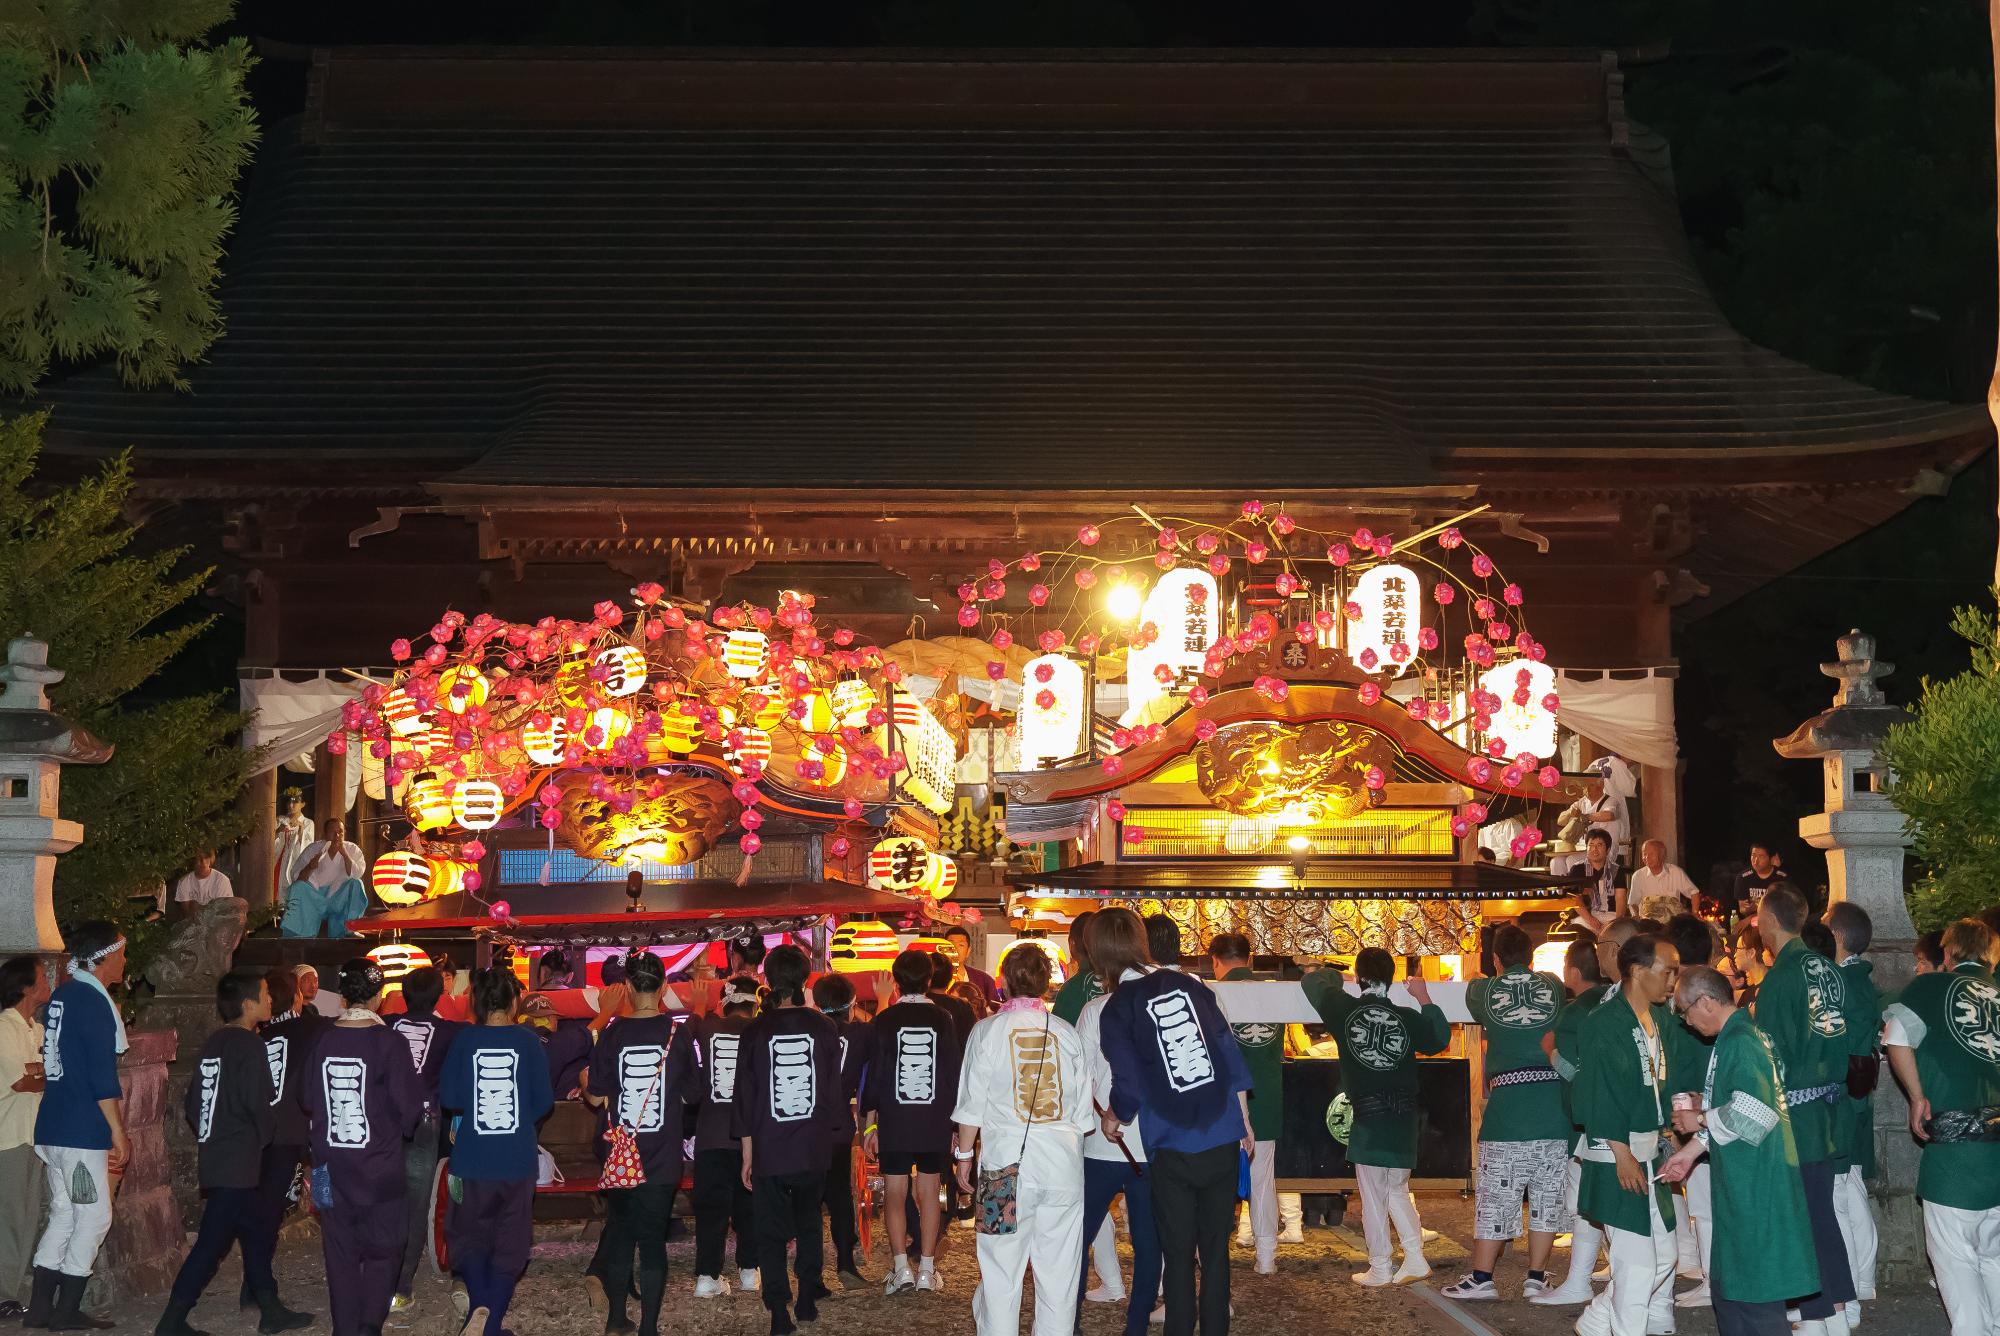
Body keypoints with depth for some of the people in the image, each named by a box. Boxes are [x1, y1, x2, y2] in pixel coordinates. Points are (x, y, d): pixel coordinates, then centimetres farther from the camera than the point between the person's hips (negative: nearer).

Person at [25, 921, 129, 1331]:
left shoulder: (61, 997, 13)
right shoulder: (94, 1002, -15)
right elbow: (103, 1077, -19)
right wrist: (119, 1133, -14)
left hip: (53, 1128, 9)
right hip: (82, 1131, -9)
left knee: (63, 1214, 14)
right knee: (94, 1217, 0)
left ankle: (40, 1308, 15)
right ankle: (67, 1312, 3)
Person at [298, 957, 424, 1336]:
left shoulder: (322, 1040, -4)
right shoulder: (389, 1042, -14)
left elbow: (307, 1098, 5)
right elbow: (409, 1104, -12)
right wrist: (398, 1129, 9)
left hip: (331, 1165, 3)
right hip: (379, 1168, -3)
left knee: (340, 1252, 12)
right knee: (382, 1249, 8)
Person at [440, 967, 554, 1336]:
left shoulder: (463, 1039, -6)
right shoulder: (527, 1041, -6)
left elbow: (448, 1097, -7)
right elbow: (544, 1101, -3)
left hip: (472, 1158, 0)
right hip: (517, 1159, 0)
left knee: (468, 1235, 14)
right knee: (510, 1243, 11)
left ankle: (480, 1306, -9)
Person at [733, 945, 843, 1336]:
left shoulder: (756, 1033, -6)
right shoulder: (825, 1029, -3)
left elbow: (745, 1097, -3)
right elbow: (834, 1092, 2)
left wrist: (747, 1153, 5)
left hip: (769, 1149, -2)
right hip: (814, 1148, 2)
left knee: (771, 1233, 5)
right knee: (809, 1223, 21)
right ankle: (808, 1299, 26)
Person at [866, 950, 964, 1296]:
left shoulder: (885, 1020, -6)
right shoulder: (943, 1020, -1)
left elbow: (874, 1073, -4)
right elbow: (954, 1075, 2)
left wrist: (869, 1121, 3)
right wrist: (952, 1121, 10)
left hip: (893, 1122, -2)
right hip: (934, 1122, 2)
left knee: (894, 1195, 4)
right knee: (929, 1194, 8)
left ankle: (901, 1269, -3)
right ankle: (927, 1271, 7)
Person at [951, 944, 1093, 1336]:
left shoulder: (988, 1030, -2)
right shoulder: (1065, 1032, 5)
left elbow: (972, 1103, 0)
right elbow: (1083, 1107, 9)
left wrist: (964, 1153, 10)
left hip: (1007, 1160, -2)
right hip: (1063, 1160, 2)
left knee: (1001, 1266, 1)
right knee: (1059, 1266, 7)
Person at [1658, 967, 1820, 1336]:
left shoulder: (1741, 1042, -18)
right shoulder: (1733, 1038, 15)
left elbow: (1750, 1113, -26)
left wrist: (1700, 1121, -11)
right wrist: (1692, 1150, 16)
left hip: (1756, 1187, -10)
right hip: (1740, 1183, 10)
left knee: (1755, 1297, -5)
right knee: (1729, 1290, 16)